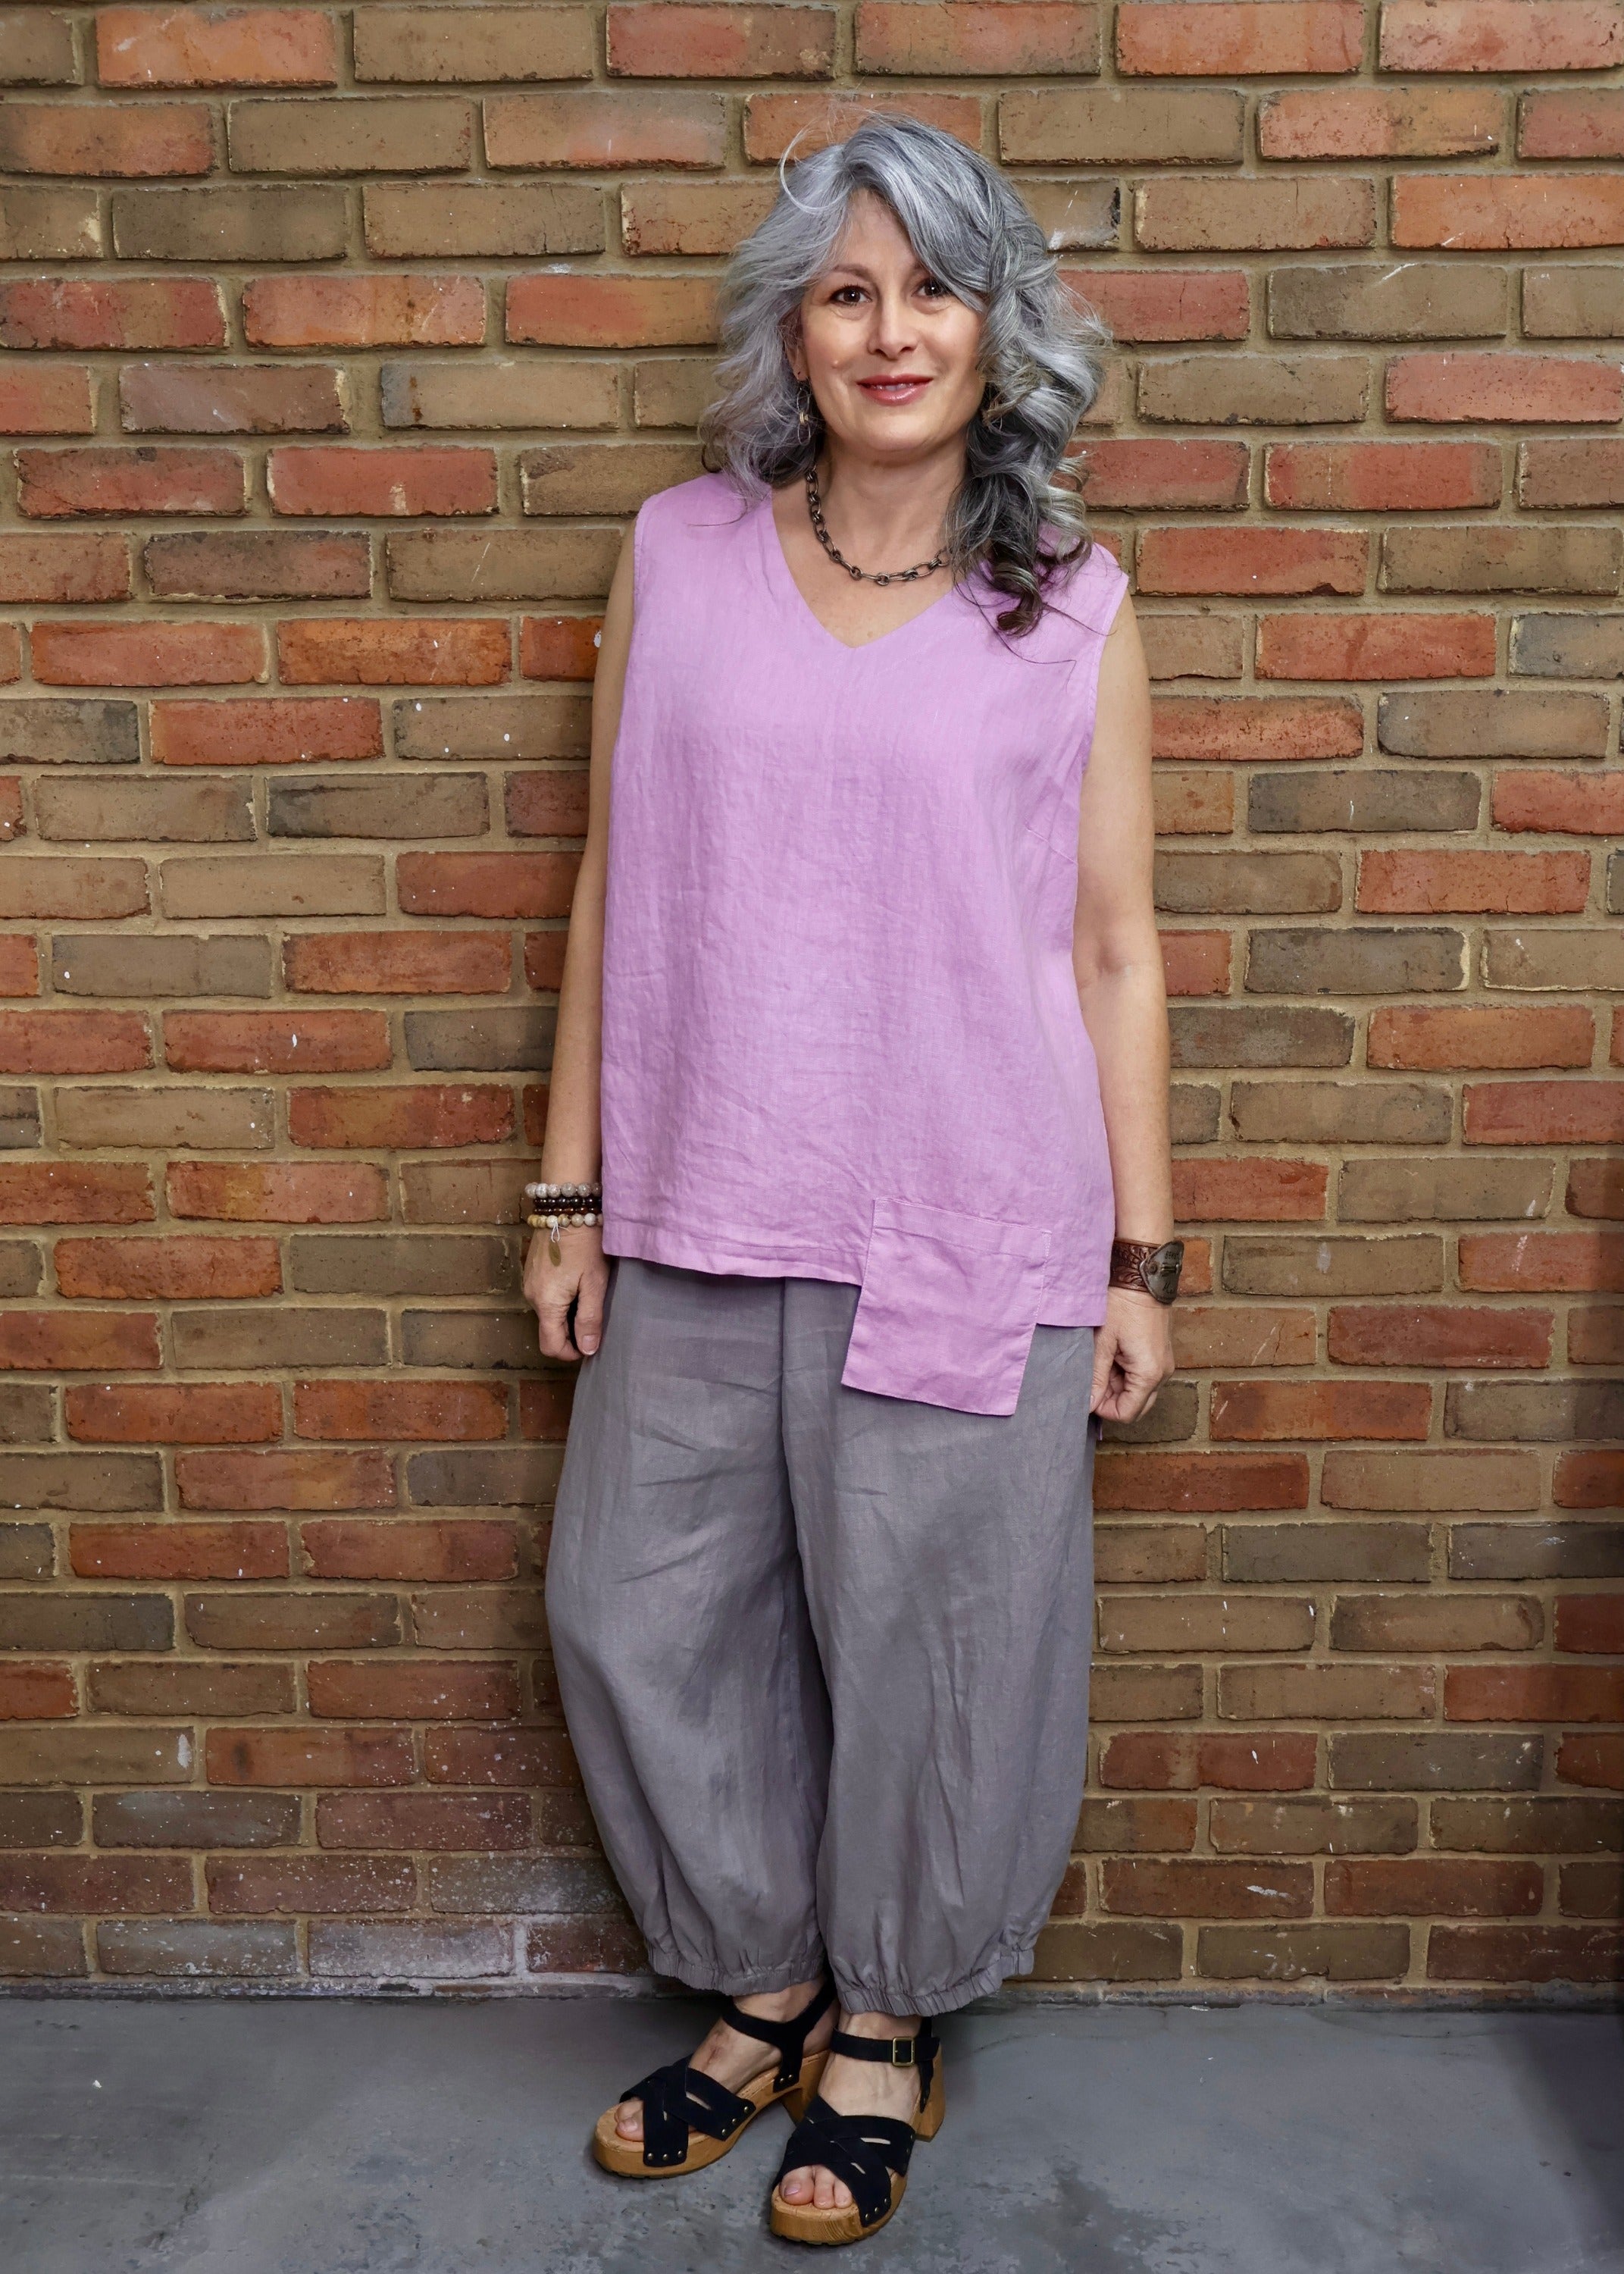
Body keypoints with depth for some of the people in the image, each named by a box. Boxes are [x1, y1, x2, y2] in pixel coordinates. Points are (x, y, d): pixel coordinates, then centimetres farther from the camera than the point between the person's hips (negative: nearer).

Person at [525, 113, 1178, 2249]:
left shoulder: (1073, 606, 0)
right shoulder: (680, 555, 5)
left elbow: (1115, 951, 2)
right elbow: (612, 891, 7)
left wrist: (1140, 1259, 1)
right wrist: (569, 1191, 6)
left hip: (967, 1232, -2)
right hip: (698, 1215, 3)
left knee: (923, 1640, 8)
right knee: (643, 1617, 11)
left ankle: (887, 2023, 36)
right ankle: (763, 1985, 37)